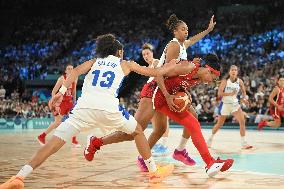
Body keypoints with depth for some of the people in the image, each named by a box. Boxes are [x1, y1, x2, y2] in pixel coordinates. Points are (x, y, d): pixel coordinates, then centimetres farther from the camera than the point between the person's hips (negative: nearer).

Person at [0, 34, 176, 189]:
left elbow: (77, 70, 7)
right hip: (108, 107, -1)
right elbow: (154, 72, 32)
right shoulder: (125, 64, 26)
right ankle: (154, 170, 28)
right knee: (137, 130, 25)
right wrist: (171, 67, 51)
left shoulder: (94, 61, 28)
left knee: (56, 141, -3)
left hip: (84, 106, 1)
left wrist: (62, 91, -5)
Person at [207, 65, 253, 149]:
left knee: (242, 121, -14)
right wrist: (230, 93, -34)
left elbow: (243, 92, 8)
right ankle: (210, 139, 33)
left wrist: (244, 99, -12)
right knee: (219, 124, 9)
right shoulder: (225, 81, -15)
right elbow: (219, 93, -22)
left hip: (235, 104, 3)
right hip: (225, 104, -2)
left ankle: (243, 143, -8)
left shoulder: (239, 81, -6)